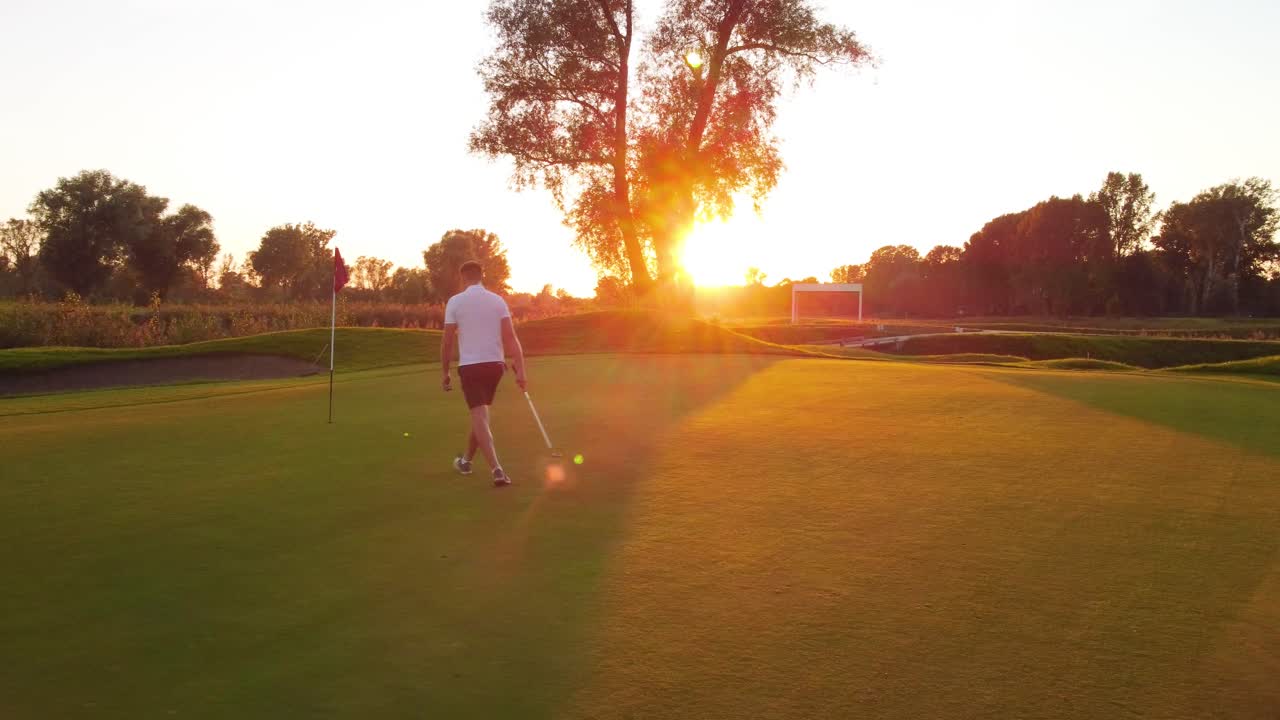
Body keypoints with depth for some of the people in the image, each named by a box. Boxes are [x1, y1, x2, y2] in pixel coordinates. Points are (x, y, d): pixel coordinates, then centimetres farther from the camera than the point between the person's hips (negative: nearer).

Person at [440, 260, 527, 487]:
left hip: (470, 366, -4)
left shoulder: (455, 302, -3)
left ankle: (497, 470, -20)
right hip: (495, 364, 4)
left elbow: (447, 342, -4)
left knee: (480, 417, -5)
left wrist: (445, 373, 6)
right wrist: (520, 371, -6)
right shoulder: (498, 300, 4)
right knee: (480, 414, 21)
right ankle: (466, 460, 37)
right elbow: (511, 338, -4)